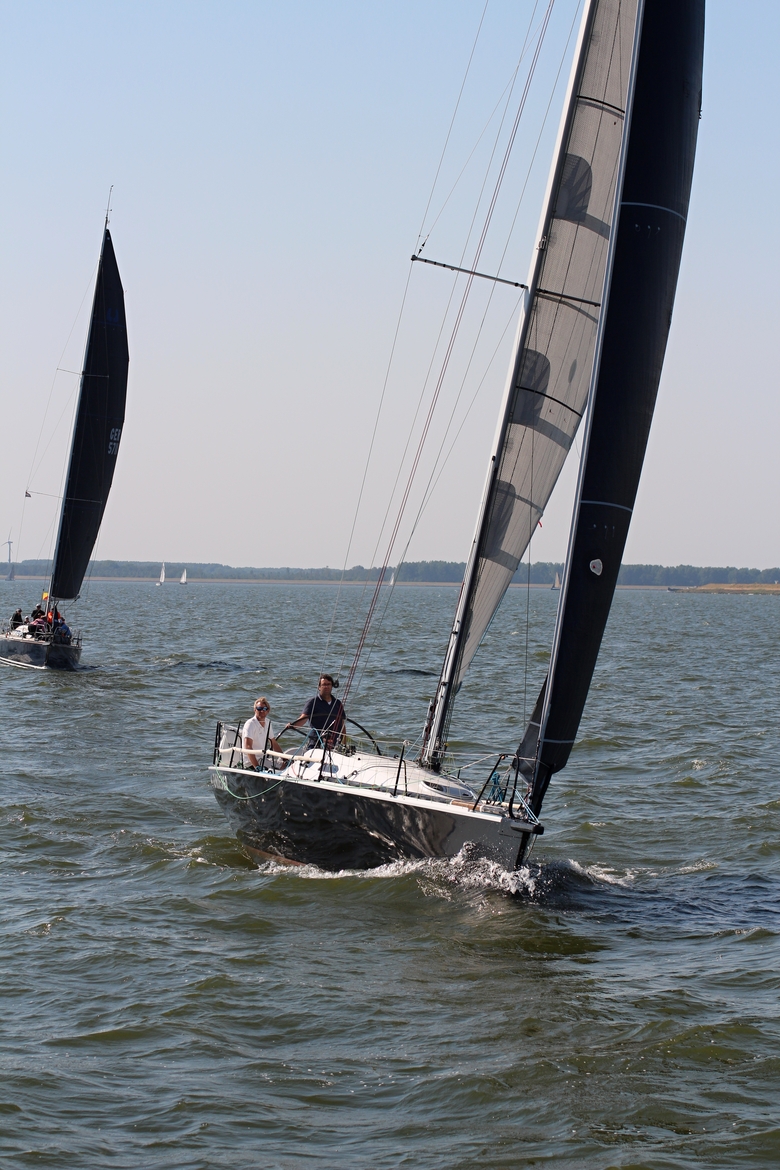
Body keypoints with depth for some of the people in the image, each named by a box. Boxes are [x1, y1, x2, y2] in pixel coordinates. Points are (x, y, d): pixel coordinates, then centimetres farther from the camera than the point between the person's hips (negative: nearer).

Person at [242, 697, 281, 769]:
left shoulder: (267, 722, 10)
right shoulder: (250, 724, -15)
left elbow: (274, 743, 20)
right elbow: (248, 747, -26)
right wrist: (257, 766, -35)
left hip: (262, 760, 9)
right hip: (251, 763, -9)